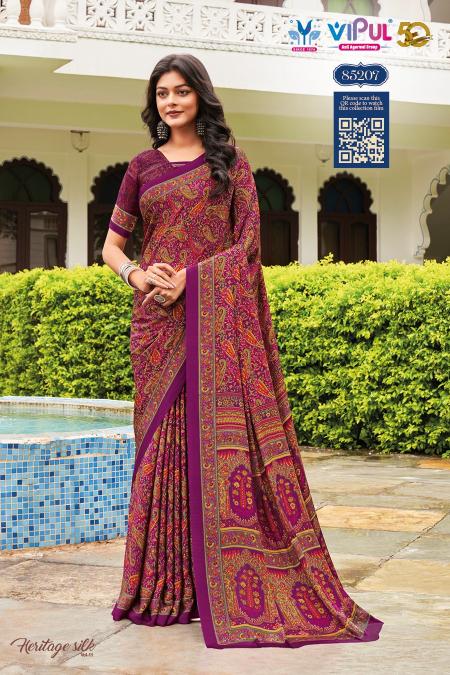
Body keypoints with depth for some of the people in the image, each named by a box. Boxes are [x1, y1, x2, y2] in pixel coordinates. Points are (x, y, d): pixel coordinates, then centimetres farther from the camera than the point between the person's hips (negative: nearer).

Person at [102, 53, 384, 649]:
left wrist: (187, 278, -13)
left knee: (224, 436, -6)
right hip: (158, 320, 3)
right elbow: (111, 247, 15)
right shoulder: (143, 168, 14)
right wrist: (137, 275, -7)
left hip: (217, 316, -2)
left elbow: (249, 241, -2)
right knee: (162, 441, 2)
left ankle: (237, 584, -1)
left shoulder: (230, 162, 7)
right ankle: (167, 585, 9)